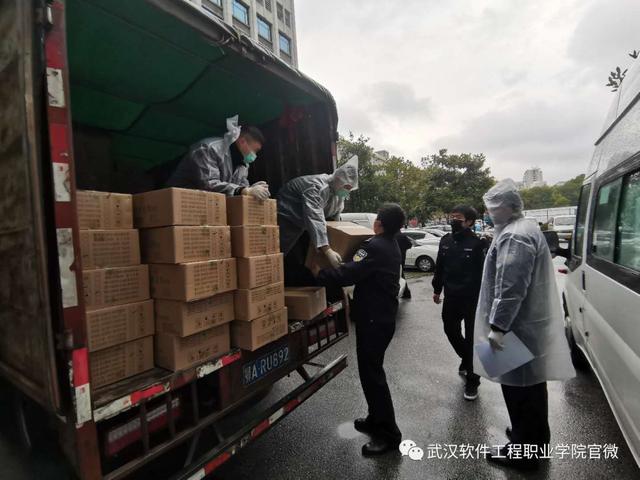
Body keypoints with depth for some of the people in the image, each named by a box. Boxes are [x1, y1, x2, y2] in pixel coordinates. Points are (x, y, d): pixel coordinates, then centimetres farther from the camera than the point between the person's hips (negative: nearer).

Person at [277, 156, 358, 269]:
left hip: (302, 225, 8)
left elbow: (333, 219, 4)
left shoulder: (339, 194, -7)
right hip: (286, 219, -8)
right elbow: (315, 219, -48)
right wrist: (327, 251, -56)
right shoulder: (317, 187, -35)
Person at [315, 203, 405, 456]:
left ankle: (388, 434, 13)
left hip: (374, 318, -10)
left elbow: (348, 273, -30)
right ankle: (377, 420, 34)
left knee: (371, 373, 1)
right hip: (384, 315, 10)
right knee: (372, 369, 20)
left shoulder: (375, 246, -21)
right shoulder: (390, 245, 10)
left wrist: (318, 275, -22)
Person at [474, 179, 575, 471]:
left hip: (518, 328, -11)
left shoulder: (514, 236, -21)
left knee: (519, 389, 3)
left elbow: (510, 287, -27)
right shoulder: (524, 229, 15)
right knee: (531, 386, 23)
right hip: (530, 325, 11)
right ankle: (535, 438, 41)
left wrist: (497, 327, -23)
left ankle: (523, 451, 19)